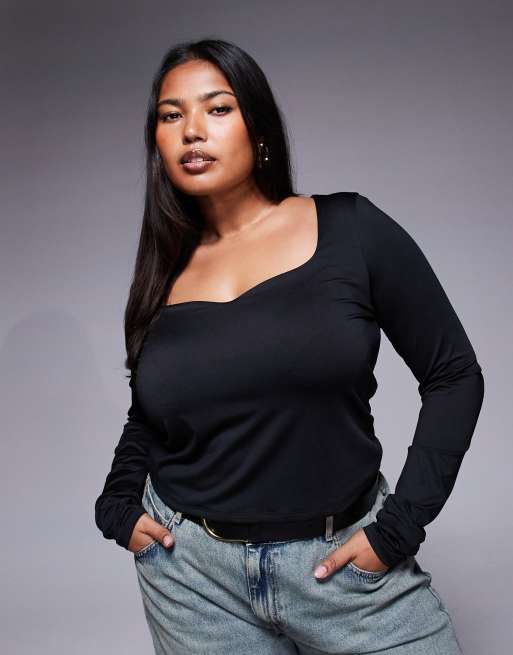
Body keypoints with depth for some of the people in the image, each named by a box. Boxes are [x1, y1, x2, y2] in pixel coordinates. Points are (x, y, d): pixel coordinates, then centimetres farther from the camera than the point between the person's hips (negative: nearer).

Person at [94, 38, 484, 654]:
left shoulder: (350, 230, -7)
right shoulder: (164, 274, 3)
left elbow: (453, 375, -5)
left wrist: (398, 526, -9)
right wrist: (118, 507, 4)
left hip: (343, 557, -2)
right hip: (190, 567, 3)